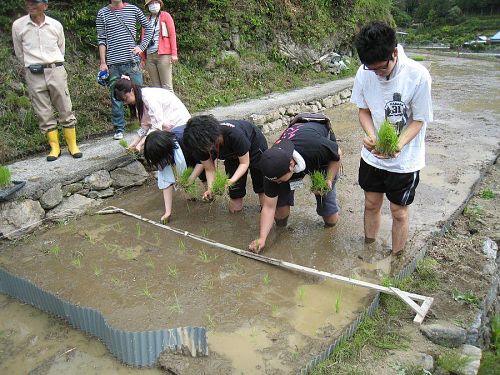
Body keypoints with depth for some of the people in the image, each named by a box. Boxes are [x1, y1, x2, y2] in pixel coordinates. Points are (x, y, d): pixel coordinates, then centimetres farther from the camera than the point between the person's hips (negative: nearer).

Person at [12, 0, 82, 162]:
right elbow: (19, 53, 11)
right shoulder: (18, 25, 1)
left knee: (65, 110, 1)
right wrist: (31, 66, 15)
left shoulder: (56, 25, 2)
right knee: (44, 114, 2)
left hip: (56, 71, 0)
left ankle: (72, 144, 10)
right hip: (34, 75, 0)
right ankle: (54, 147, 10)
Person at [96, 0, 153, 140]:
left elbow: (148, 27, 15)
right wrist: (103, 62, -2)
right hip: (114, 63, 0)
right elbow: (101, 40, 3)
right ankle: (119, 128, 11)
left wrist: (142, 47, 4)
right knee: (116, 96, 3)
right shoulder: (103, 13, 5)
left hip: (132, 60, 1)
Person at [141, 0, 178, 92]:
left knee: (166, 86, -9)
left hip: (163, 55, -4)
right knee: (155, 87, 3)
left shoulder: (165, 16, 7)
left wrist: (174, 53, -10)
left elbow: (172, 34, 0)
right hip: (149, 56, 4)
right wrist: (143, 58, 9)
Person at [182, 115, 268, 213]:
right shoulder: (201, 144, -29)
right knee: (235, 191, -1)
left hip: (255, 145, -4)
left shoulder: (234, 134, -44)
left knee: (261, 186, -4)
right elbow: (210, 169, -15)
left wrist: (232, 181, -44)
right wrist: (210, 189, -32)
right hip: (233, 154, 4)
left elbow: (244, 163, -30)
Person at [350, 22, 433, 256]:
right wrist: (371, 135, -20)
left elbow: (419, 120, -14)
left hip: (404, 160, -3)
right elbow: (363, 110, 0)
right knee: (371, 204, 18)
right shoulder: (364, 73, -13)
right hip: (372, 156, 3)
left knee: (398, 212, 11)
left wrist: (399, 144, -33)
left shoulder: (418, 76, -23)